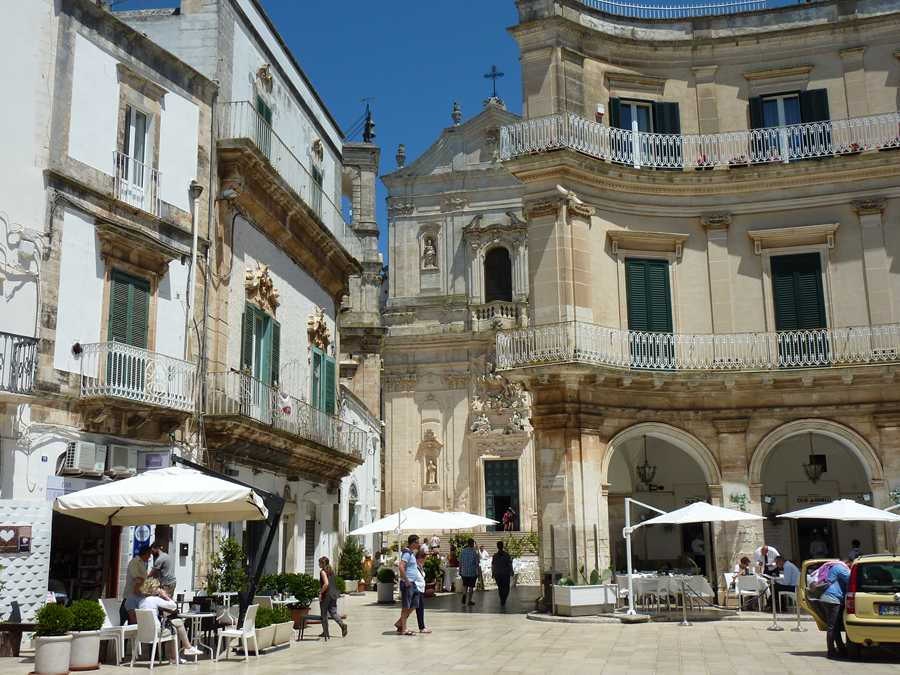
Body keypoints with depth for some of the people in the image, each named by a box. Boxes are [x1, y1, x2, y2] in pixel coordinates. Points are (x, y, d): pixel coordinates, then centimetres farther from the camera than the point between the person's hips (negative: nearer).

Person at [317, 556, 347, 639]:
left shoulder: (323, 571, -11)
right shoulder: (331, 571, 13)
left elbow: (326, 583, -23)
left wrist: (321, 593, -15)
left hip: (326, 595, -7)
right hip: (333, 594, 7)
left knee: (324, 614, 5)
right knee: (333, 612, 8)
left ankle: (325, 633, 10)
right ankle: (342, 624, -15)